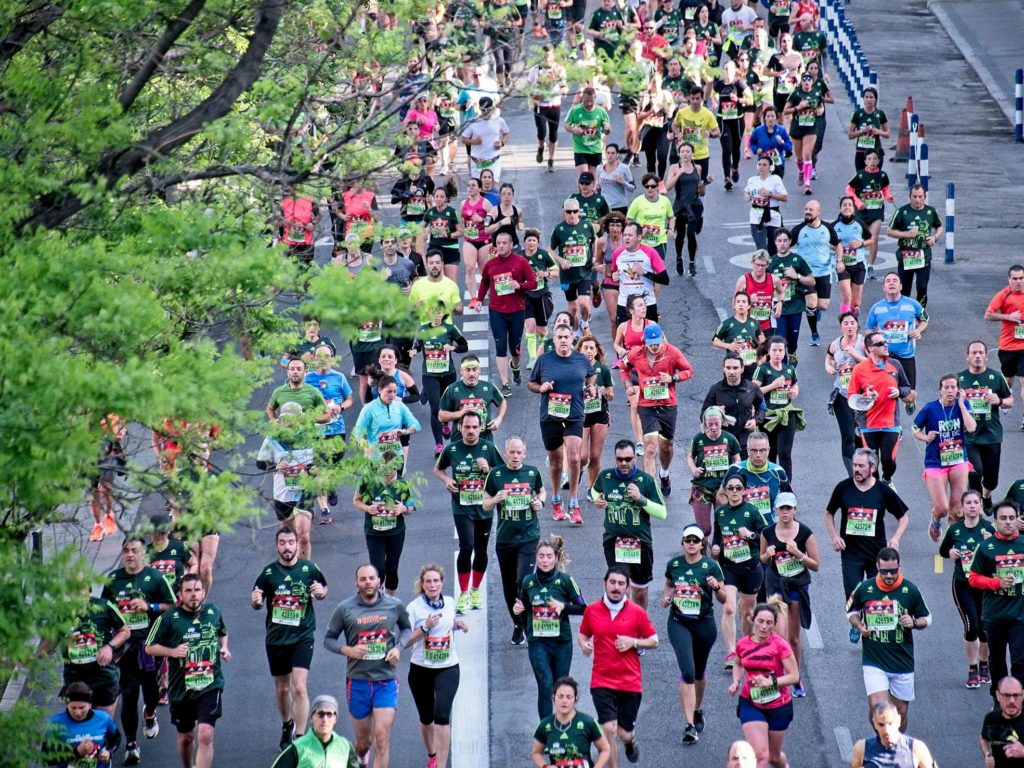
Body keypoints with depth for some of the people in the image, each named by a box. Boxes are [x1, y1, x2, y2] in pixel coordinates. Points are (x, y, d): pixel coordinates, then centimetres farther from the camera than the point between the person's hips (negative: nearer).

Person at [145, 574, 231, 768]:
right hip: (181, 688, 0)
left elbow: (222, 633, 26)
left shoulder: (214, 612, 4)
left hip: (210, 685, 0)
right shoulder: (169, 618, -5)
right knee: (186, 737, 16)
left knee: (206, 735, -17)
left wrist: (224, 647, 5)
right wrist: (172, 651, -16)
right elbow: (150, 647, 0)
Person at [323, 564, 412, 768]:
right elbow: (329, 639, 5)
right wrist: (347, 650, -15)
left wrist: (398, 647, -2)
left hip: (386, 682, 0)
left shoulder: (395, 606, -1)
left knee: (382, 738, -12)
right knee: (364, 740, 13)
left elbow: (406, 628, 18)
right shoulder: (345, 609, -4)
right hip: (357, 681, 0)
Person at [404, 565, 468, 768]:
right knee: (426, 718, 14)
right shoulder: (414, 607, -10)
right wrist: (425, 627, -25)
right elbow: (406, 642, -13)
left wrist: (458, 624, 1)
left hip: (448, 669, 1)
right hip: (421, 669, 0)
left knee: (442, 715, -17)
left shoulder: (449, 603, 2)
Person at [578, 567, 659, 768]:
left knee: (624, 734, 9)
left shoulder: (637, 612, -2)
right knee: (609, 730, -14)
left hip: (631, 683, 0)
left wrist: (633, 642, -14)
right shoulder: (592, 610, 1)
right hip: (602, 682, 0)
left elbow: (653, 641, 4)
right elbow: (583, 634, 16)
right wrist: (583, 644, -7)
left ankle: (631, 738, 49)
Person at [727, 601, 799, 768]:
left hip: (778, 706, -1)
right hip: (750, 704, 1)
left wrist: (771, 681, -28)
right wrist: (736, 682, 0)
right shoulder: (743, 644, -3)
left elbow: (794, 676, -15)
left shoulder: (780, 645, -14)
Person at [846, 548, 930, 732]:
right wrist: (859, 627, -4)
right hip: (874, 661, -1)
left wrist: (914, 623, -14)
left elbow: (927, 619, 8)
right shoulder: (864, 589, -3)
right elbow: (851, 610, 16)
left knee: (900, 712, 9)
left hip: (903, 664, 1)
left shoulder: (910, 590, -4)